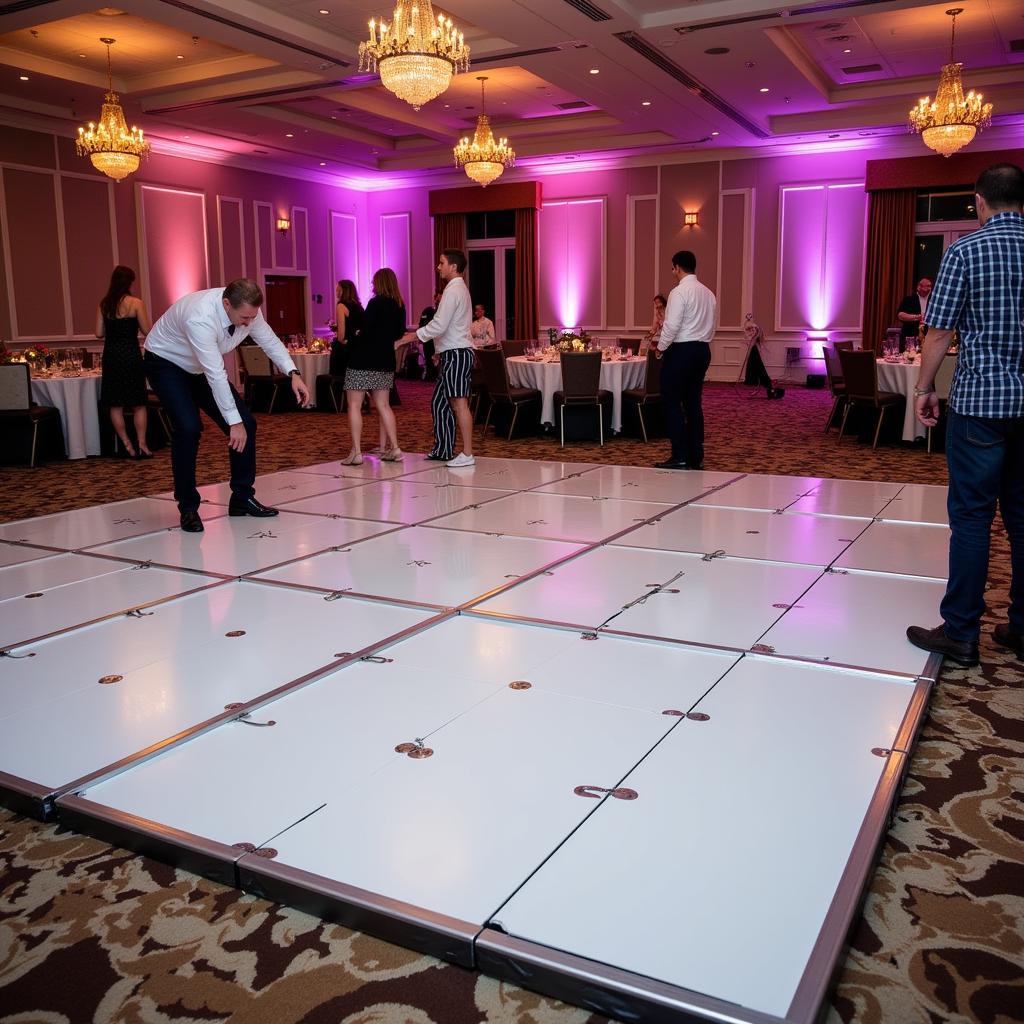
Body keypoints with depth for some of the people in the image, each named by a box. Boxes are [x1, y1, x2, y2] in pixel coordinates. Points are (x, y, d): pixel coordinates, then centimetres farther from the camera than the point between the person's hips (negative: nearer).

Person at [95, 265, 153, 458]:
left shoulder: (104, 304, 3)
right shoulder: (136, 303, -9)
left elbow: (99, 333, 4)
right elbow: (147, 331, -8)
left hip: (111, 355, 3)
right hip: (131, 355, -3)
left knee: (115, 404, 9)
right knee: (138, 404, 6)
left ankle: (127, 445, 10)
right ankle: (141, 445, 3)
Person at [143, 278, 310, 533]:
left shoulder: (247, 310, -19)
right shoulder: (200, 317, -40)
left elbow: (270, 341, -2)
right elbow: (216, 375, -39)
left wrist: (293, 374, -17)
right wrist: (234, 422, -35)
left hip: (200, 368, 7)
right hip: (166, 363, -7)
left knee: (246, 424, -4)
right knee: (188, 428, -26)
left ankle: (242, 498, 8)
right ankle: (188, 508, -10)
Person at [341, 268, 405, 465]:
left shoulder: (375, 303, -13)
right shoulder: (399, 306, 7)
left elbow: (365, 332, -17)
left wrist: (351, 345, 0)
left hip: (364, 360, -7)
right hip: (385, 361, 7)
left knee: (354, 405, -1)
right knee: (383, 405, 13)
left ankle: (356, 452, -7)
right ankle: (394, 448, 10)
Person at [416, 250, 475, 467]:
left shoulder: (453, 291, -13)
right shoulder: (459, 289, 19)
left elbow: (438, 325, -21)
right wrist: (439, 352, 21)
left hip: (456, 355, -10)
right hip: (453, 353, 10)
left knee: (459, 403, -8)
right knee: (439, 402, 14)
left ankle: (467, 454, -5)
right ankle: (442, 450, 21)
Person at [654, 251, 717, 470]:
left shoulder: (680, 292, -12)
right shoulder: (708, 293, 13)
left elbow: (672, 326, -18)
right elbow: (711, 326, 15)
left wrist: (661, 347, -5)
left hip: (681, 351, -8)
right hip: (703, 350, 8)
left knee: (671, 403, -2)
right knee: (693, 403, 11)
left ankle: (680, 456, -5)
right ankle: (696, 457, 12)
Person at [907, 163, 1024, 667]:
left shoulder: (965, 251, -6)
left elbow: (939, 332, -7)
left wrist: (924, 388, 3)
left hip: (980, 398, -5)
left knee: (971, 515, -1)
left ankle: (960, 632, 3)